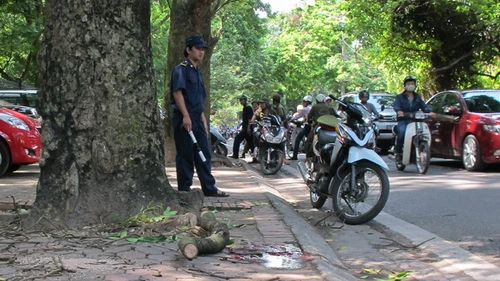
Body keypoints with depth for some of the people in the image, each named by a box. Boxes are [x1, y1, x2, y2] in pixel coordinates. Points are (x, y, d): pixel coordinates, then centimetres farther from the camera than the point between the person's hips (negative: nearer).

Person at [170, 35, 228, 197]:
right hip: (184, 119, -8)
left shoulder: (198, 72, 21)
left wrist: (204, 122, 19)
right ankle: (184, 190, 4)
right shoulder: (181, 69, -6)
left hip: (197, 119, 8)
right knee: (185, 155, -3)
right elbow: (177, 92, -17)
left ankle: (209, 188, 13)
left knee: (204, 154, 8)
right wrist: (186, 116, -25)